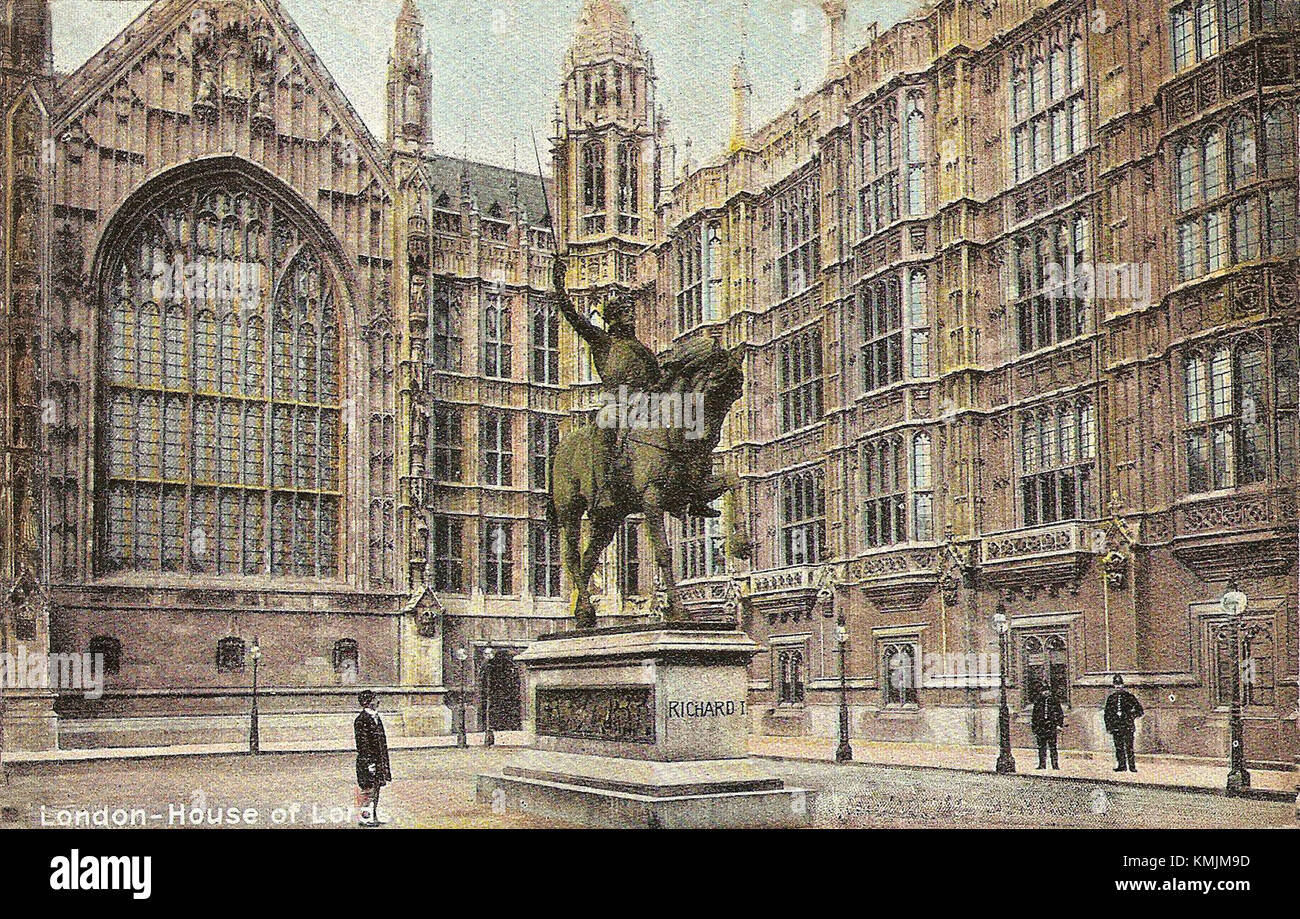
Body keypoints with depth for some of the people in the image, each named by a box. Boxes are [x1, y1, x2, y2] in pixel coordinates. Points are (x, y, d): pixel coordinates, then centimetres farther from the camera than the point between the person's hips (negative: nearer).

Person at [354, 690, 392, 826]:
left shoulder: (375, 717, 13)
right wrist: (369, 763, -20)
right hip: (369, 760, -9)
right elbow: (362, 744, -17)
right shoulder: (361, 720, -15)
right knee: (370, 789, -5)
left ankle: (375, 816, 19)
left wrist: (384, 761, 21)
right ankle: (366, 817, 3)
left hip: (378, 759, 9)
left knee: (376, 788, 12)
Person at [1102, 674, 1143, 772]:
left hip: (1128, 726, -3)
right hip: (1116, 726, 3)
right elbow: (1107, 713, 14)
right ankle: (1121, 765, 11)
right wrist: (1108, 726, 8)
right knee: (1119, 747, 4)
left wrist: (1131, 716, -8)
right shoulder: (1111, 698, 11)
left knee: (1129, 746, -7)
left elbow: (1139, 709, 6)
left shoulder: (1130, 696, 3)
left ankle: (1132, 766, -1)